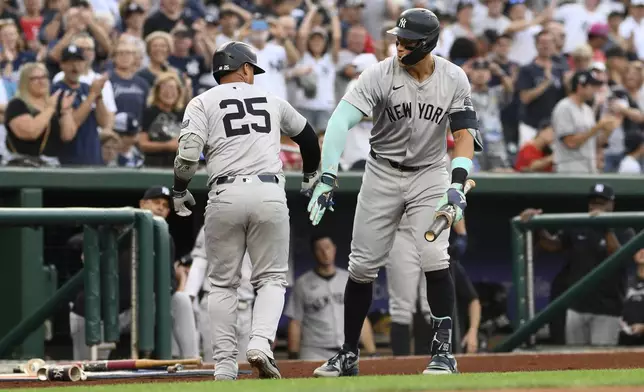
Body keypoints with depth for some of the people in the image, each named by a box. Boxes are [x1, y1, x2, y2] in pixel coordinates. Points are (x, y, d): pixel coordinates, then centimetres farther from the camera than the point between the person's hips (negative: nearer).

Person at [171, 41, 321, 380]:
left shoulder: (203, 103, 9)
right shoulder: (271, 100, 19)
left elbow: (188, 152, -6)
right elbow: (307, 135, 35)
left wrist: (179, 191, 11)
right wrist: (311, 176, 52)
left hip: (225, 196, -1)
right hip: (269, 193, 1)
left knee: (222, 284, 10)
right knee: (271, 278, 9)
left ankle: (225, 365, 5)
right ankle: (261, 342, -16)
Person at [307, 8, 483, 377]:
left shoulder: (454, 79, -11)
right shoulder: (380, 74, -17)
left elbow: (464, 133, -10)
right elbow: (341, 120, -26)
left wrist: (457, 183, -27)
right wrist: (328, 178, -37)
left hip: (430, 174, 0)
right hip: (383, 173, 0)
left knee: (434, 258, -17)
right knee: (362, 265, 1)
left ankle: (443, 350, -8)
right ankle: (349, 355, 13)